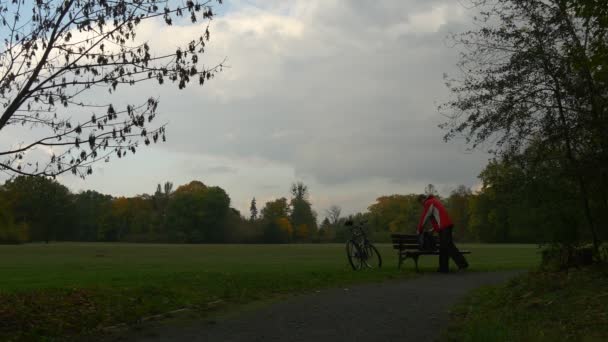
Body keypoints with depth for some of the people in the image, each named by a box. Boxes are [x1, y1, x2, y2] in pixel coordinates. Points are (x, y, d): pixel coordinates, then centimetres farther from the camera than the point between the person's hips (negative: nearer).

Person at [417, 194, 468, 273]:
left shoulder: (429, 203, -2)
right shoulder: (434, 201, 28)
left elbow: (424, 217, -2)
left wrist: (419, 230, 7)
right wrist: (433, 229, 30)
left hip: (444, 227, -10)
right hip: (446, 225, 10)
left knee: (449, 246, -14)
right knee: (443, 247, 9)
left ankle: (462, 263, -21)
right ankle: (444, 268, 6)